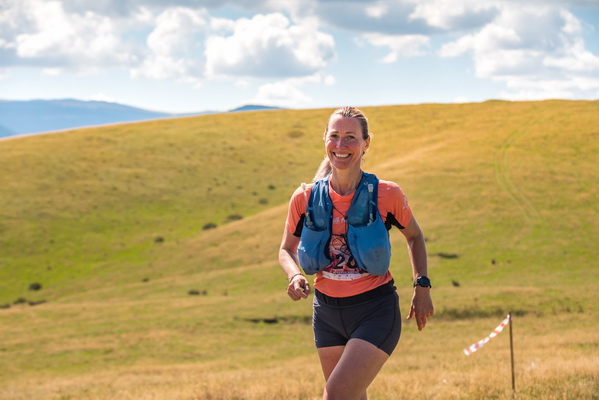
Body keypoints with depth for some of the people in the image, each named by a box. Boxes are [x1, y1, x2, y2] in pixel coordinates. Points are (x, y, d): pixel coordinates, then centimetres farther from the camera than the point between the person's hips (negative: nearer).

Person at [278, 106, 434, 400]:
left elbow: (414, 236, 9)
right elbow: (286, 249, 11)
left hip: (376, 312, -4)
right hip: (327, 313, 4)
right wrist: (295, 276, -11)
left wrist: (422, 286, 1)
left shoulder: (386, 195, -11)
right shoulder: (305, 198, -5)